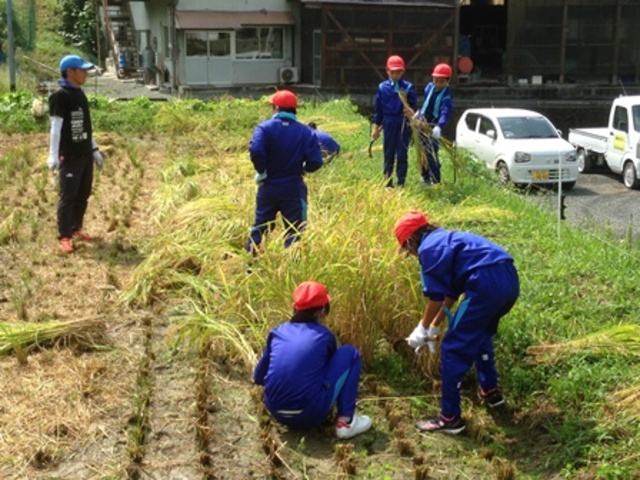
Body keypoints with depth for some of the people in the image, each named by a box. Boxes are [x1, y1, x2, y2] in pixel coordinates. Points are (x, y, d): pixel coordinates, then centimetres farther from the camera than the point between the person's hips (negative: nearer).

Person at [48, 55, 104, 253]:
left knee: (83, 194, 12)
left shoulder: (80, 94, 12)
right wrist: (53, 155, -20)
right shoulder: (60, 96, -13)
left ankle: (76, 228, 25)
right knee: (68, 195, -5)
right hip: (69, 156, -8)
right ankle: (64, 236, 1)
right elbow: (56, 127, -16)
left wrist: (95, 149, 19)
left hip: (85, 153, 8)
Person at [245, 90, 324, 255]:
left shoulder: (265, 127, -8)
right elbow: (316, 162, -9)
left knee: (259, 228, 15)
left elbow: (255, 151, -25)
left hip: (268, 187, 1)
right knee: (294, 232, 5)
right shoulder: (306, 132, -3)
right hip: (293, 189, -1)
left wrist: (262, 172, -9)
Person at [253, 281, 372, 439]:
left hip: (277, 413, 6)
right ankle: (345, 422, 4)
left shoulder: (278, 332, 10)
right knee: (350, 353, 10)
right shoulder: (324, 335, 3)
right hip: (310, 414, -5)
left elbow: (258, 378, 19)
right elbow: (333, 365, 24)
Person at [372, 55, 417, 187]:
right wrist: (376, 127, 9)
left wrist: (405, 99, -23)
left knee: (402, 154, 2)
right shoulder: (383, 87, 3)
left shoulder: (408, 87, -1)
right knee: (389, 153, 8)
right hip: (389, 123, 1)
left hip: (404, 124, -1)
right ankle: (387, 182, 17)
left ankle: (401, 182, 9)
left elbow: (413, 104, -3)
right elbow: (378, 108, 8)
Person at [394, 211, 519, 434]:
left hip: (487, 284, -9)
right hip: (509, 279, 10)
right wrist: (434, 327, 34)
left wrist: (423, 329, 16)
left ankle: (450, 418, 8)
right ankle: (490, 391, 45)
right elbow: (451, 292, 31)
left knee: (454, 349, 2)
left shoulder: (428, 248, 2)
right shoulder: (446, 240, 29)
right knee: (480, 333, 33)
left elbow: (436, 297, 1)